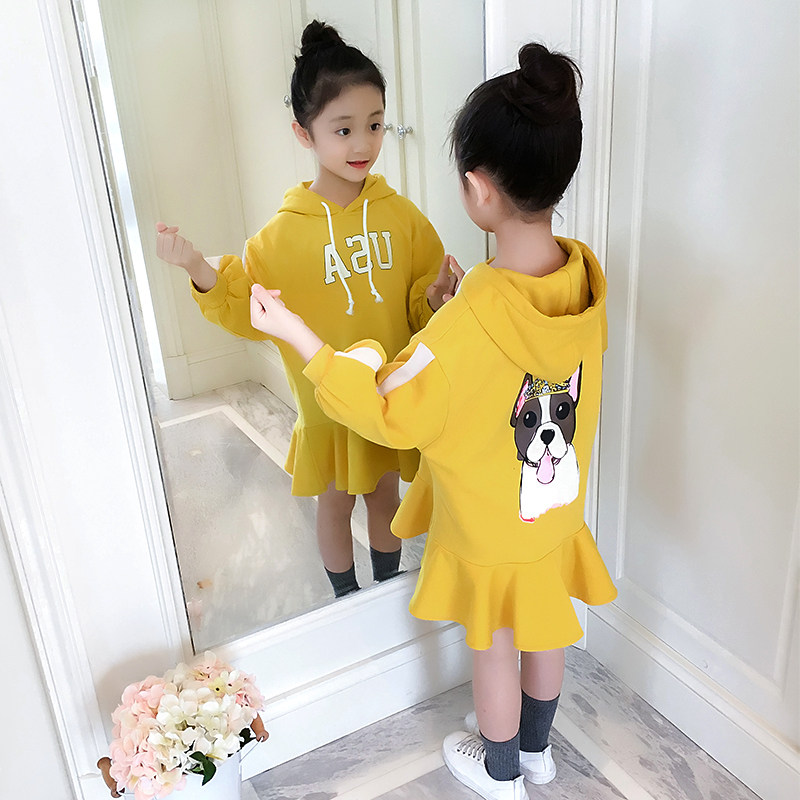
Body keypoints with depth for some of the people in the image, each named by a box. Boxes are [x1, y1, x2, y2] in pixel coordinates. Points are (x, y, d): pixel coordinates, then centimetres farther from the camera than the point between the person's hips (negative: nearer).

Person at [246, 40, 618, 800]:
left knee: (494, 649, 19)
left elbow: (390, 415, -24)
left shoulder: (465, 325, -36)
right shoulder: (586, 278, -15)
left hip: (488, 533, -6)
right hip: (558, 513, 6)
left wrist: (298, 335, -22)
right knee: (543, 634, 26)